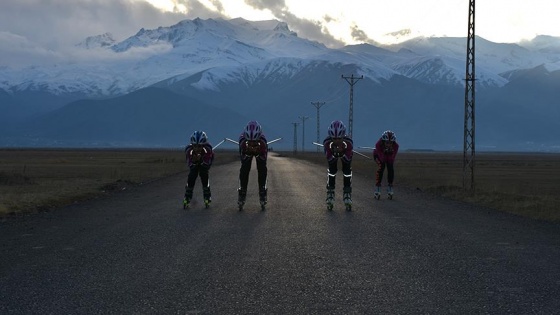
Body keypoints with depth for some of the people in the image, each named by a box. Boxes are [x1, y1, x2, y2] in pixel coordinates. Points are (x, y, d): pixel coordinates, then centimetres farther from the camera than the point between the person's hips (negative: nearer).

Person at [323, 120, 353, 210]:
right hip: (332, 152, 0)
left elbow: (348, 160, -33)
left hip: (345, 152, 0)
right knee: (332, 170, -9)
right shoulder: (327, 142, -40)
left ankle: (347, 196, 4)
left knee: (347, 170, -10)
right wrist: (334, 154, -50)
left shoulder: (348, 142, -41)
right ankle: (330, 197, 3)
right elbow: (329, 159, -30)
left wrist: (342, 153, -52)